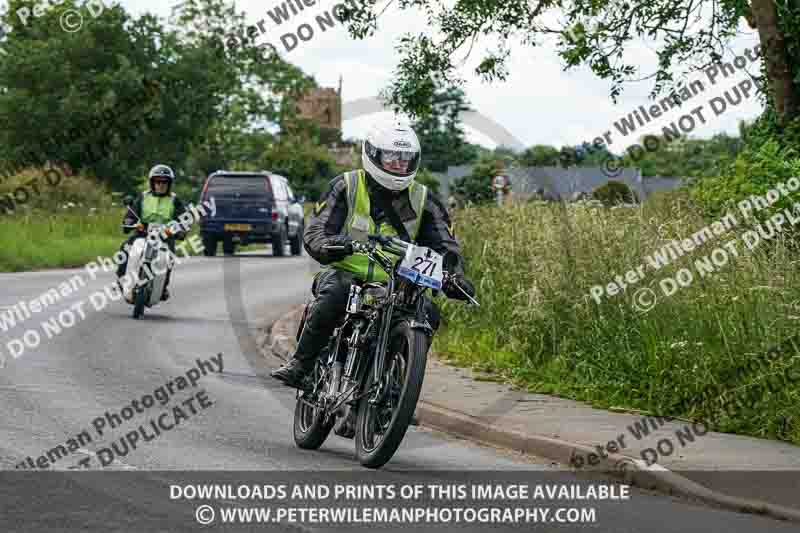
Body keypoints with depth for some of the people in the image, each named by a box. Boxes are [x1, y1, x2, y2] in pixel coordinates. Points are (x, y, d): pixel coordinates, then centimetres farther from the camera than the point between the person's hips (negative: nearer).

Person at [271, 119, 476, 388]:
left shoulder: (423, 201, 6)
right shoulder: (346, 187, -2)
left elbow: (444, 245, 5)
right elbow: (314, 232, -8)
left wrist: (454, 277, -17)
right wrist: (330, 246, -33)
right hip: (347, 274, -3)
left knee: (428, 313, -24)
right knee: (334, 295, -36)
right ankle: (300, 363, -25)